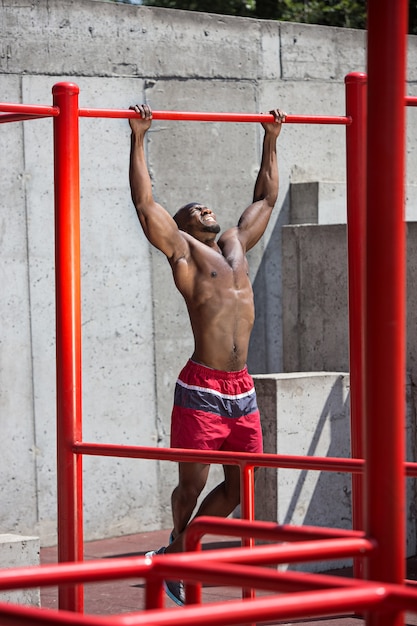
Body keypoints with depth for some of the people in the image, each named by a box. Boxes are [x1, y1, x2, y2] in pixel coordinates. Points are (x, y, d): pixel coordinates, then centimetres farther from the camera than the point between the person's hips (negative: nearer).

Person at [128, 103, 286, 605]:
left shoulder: (236, 245, 19)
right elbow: (145, 204, -5)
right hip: (201, 389, -6)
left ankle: (180, 548, 26)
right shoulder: (182, 250, 3)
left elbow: (266, 197, 30)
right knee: (192, 484, 0)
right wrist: (138, 139, -5)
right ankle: (178, 550, 26)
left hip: (242, 390, 6)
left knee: (238, 488, 9)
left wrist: (271, 140, 31)